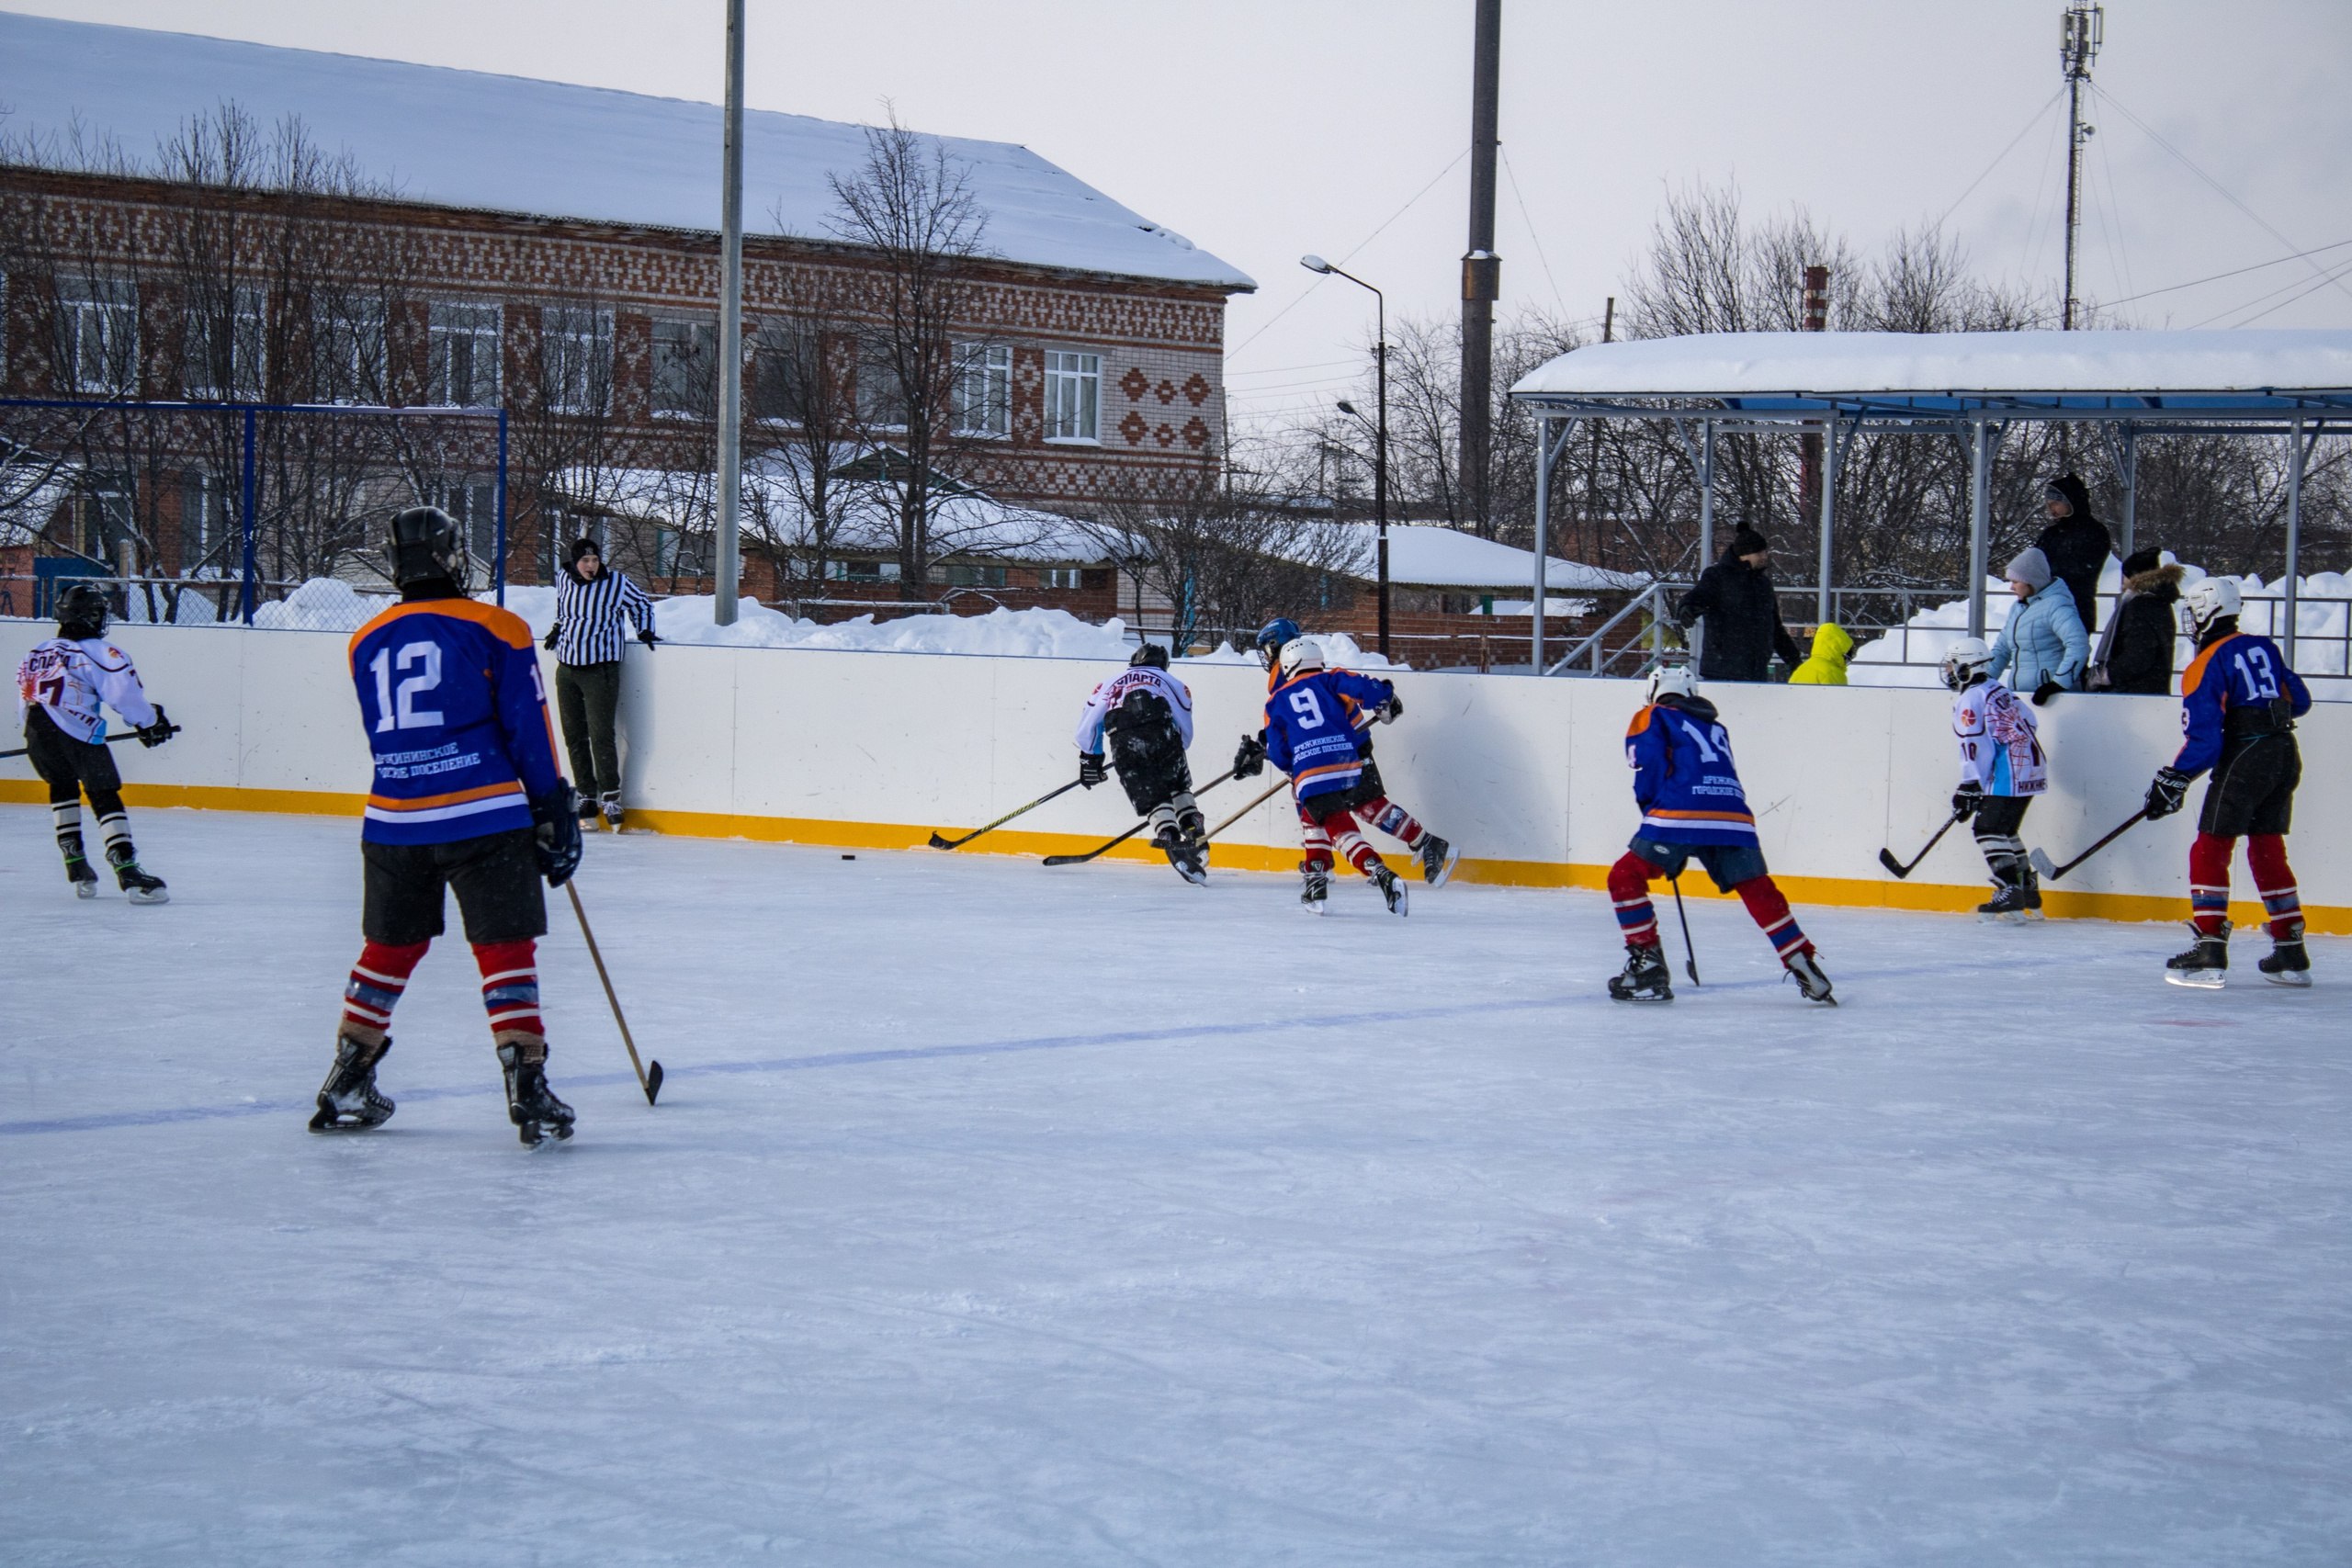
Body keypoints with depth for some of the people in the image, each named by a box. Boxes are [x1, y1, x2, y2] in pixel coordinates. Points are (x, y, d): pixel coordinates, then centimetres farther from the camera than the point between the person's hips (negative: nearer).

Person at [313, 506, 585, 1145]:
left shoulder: (368, 643, 11)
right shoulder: (495, 629, -3)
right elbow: (527, 727, -4)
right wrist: (554, 811, 2)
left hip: (394, 819, 4)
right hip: (485, 816, -4)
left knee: (390, 947, 17)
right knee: (505, 949, -1)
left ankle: (347, 1084, 22)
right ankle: (527, 1087, -8)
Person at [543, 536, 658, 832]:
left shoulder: (616, 583, -6)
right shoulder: (565, 580, 4)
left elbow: (641, 604, 11)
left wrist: (644, 631, 3)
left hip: (601, 669, -4)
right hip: (567, 667, 4)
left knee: (601, 734, -10)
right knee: (574, 735, 6)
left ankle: (610, 797, -1)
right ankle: (587, 796, 14)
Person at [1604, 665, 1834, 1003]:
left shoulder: (1651, 718, 17)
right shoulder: (1715, 727, 34)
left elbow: (1650, 763, -2)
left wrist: (1649, 807, 16)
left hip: (1680, 813, -5)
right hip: (1734, 818, 5)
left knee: (1625, 878, 8)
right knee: (1759, 892, 19)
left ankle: (1648, 967, -2)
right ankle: (1805, 966, 12)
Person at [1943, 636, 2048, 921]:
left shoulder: (1970, 700, -11)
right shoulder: (1997, 689, 17)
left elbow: (1976, 747, -17)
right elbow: (2027, 719, 24)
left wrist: (1970, 788, -15)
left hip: (2009, 774, -10)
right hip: (2032, 767, 10)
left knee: (1989, 830, -11)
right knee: (2005, 830, 19)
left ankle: (2010, 894, -21)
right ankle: (2028, 893, 21)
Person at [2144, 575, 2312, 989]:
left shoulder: (2205, 667, -8)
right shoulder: (2264, 647, 12)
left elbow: (2203, 741, -15)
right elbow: (2299, 700, 20)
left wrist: (2172, 783, -8)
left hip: (2244, 758, -7)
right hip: (2286, 754, 7)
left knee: (2210, 850, -2)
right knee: (2268, 850, 17)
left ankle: (2209, 952, -10)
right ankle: (2291, 954, 18)